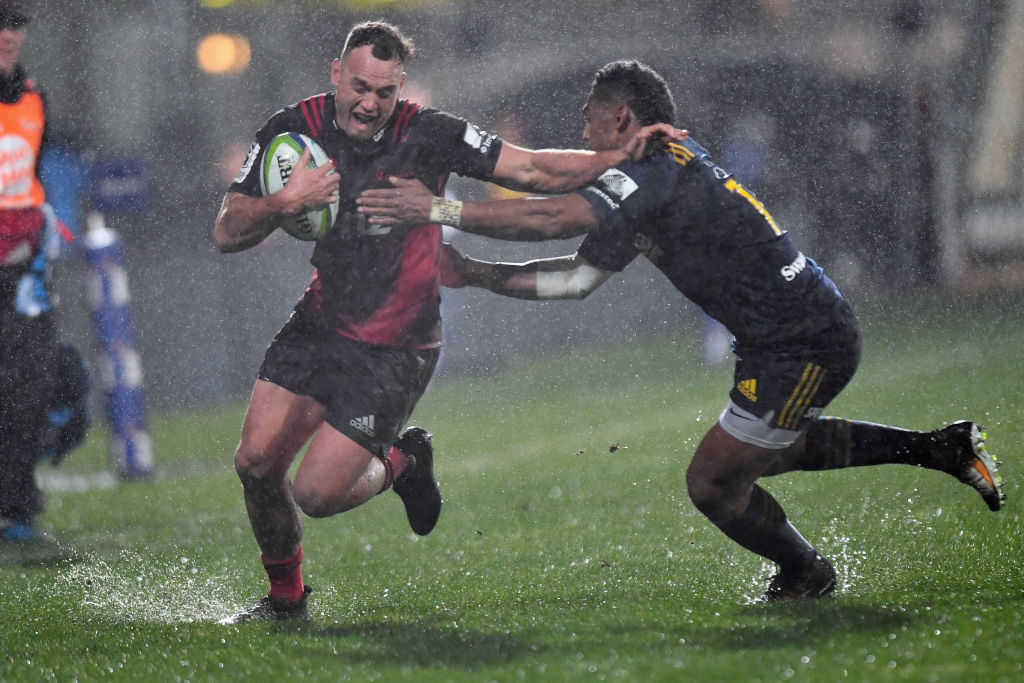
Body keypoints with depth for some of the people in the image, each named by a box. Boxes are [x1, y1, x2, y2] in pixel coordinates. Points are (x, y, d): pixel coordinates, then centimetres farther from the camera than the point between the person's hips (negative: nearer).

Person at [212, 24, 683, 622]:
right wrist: (284, 204, -26)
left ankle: (402, 464, 22)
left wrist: (620, 155, -26)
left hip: (395, 352, -4)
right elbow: (228, 233, -7)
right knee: (257, 462, -6)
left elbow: (533, 170, -13)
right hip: (319, 325, 4)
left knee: (316, 493, -11)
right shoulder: (293, 130, -7)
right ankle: (286, 598, 19)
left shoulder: (428, 135, -15)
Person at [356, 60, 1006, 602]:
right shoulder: (650, 183, 11)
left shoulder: (660, 169, -20)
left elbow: (556, 216, -33)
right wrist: (474, 273, 6)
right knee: (766, 450, 32)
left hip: (805, 346, -10)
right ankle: (943, 447, 33)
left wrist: (442, 208, -30)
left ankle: (806, 575, 26)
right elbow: (578, 275, 12)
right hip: (815, 332, 10)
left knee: (712, 482, 0)